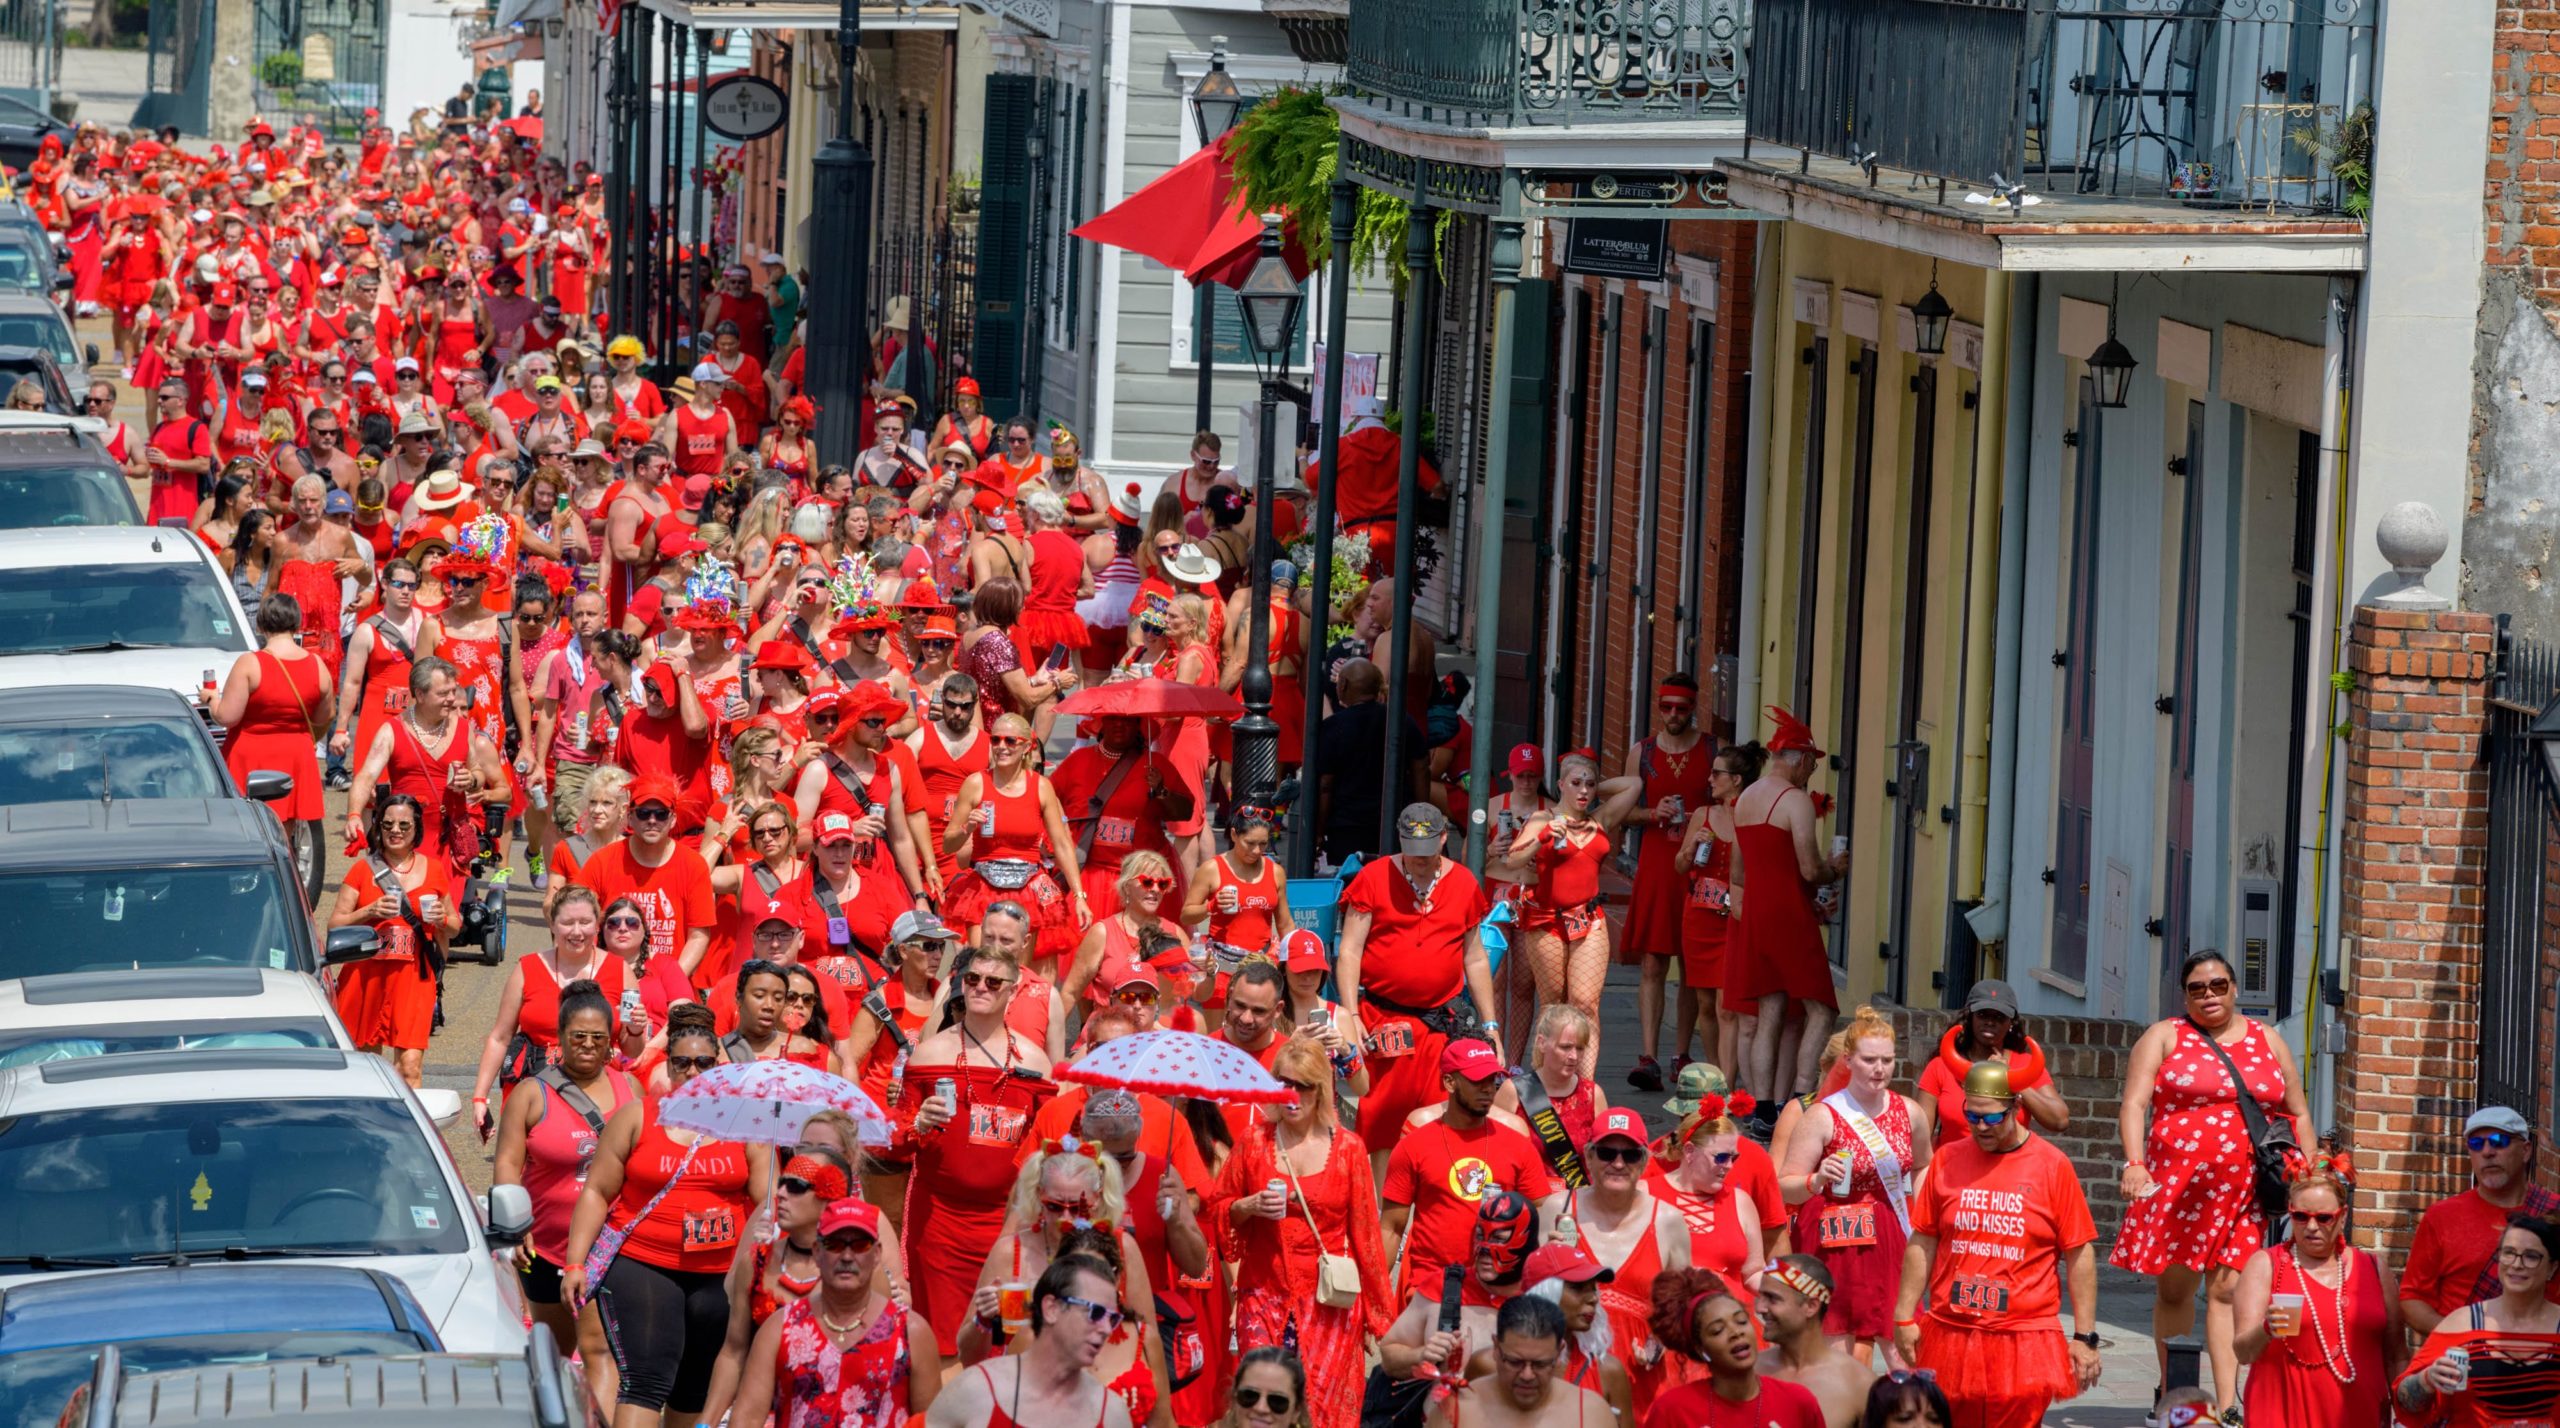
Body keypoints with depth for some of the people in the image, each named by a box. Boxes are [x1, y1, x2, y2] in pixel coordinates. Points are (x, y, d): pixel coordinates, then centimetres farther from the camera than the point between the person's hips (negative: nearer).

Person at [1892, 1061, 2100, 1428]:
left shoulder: (2052, 1166, -2)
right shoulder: (1947, 1160, 6)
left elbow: (2080, 1255, 0)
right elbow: (1922, 1243, 11)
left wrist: (2084, 1337, -3)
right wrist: (1905, 1317, 7)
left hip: (2022, 1340, -3)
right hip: (1950, 1336, 3)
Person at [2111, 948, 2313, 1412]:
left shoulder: (2268, 1043, 15)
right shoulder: (2165, 1038, 6)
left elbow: (2298, 1115, 19)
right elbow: (2134, 1103, -6)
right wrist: (2134, 1163, -22)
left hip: (2242, 1191, 1)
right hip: (2175, 1183, -1)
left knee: (2228, 1289, -7)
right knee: (2173, 1288, 5)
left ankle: (2227, 1405, -11)